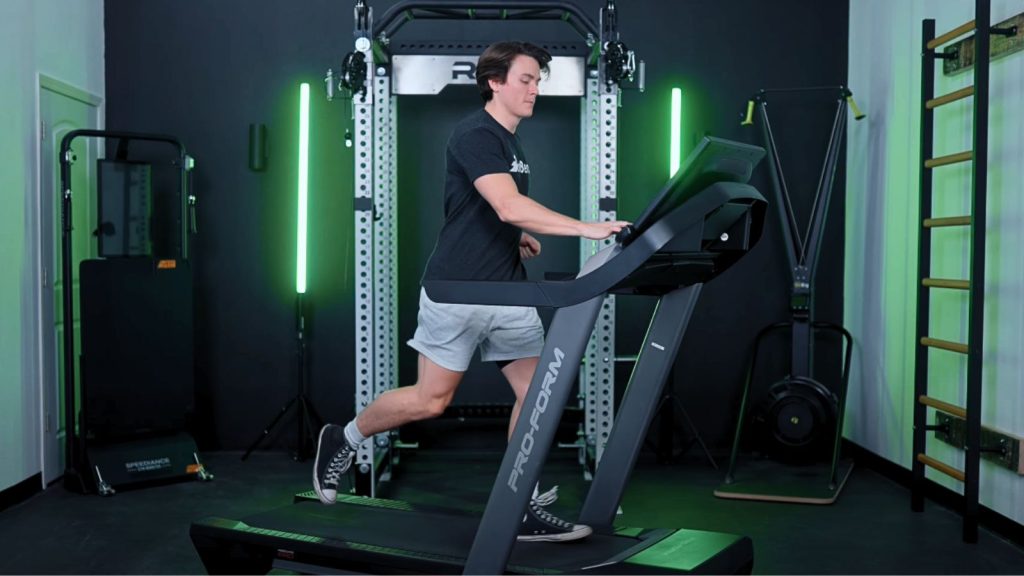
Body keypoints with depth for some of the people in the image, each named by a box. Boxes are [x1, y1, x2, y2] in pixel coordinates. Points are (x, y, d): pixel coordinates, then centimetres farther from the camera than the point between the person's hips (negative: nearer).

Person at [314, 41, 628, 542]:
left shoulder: (511, 145, 17)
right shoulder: (475, 135, -13)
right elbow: (508, 206, -27)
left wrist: (518, 240, 9)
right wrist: (586, 229, -30)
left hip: (508, 292, 9)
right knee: (430, 400, -1)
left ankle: (523, 509, 7)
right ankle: (343, 440, 23)